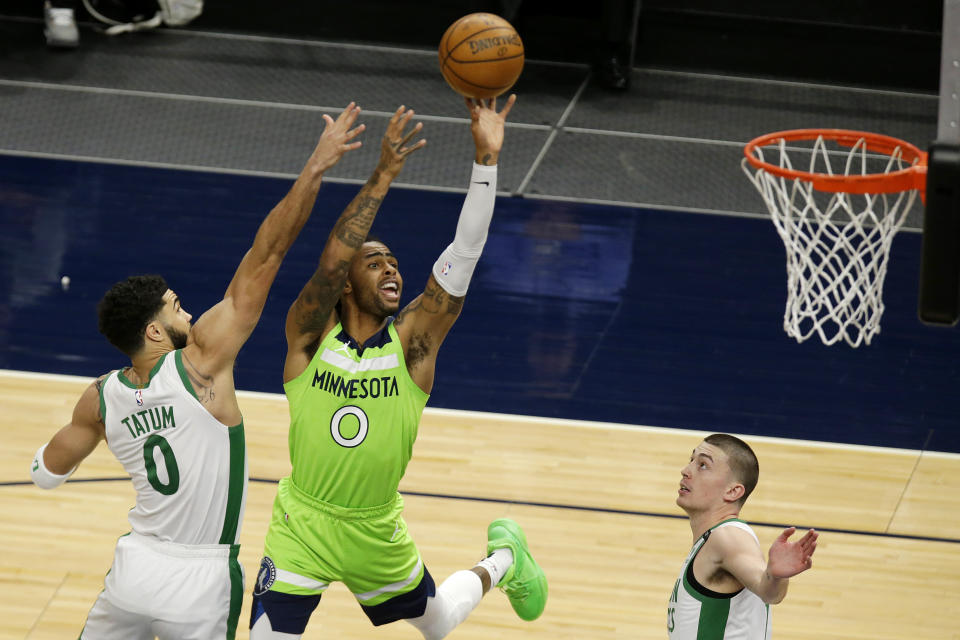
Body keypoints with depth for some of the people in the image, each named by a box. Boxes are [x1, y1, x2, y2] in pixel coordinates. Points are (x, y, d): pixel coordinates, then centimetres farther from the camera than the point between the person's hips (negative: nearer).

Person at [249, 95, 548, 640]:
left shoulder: (413, 341, -11)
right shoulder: (311, 334, -14)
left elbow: (464, 253, -21)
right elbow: (332, 259, -32)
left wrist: (487, 158, -31)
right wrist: (382, 177, -40)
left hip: (376, 532, 2)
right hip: (302, 528, -2)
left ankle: (502, 562, 53)